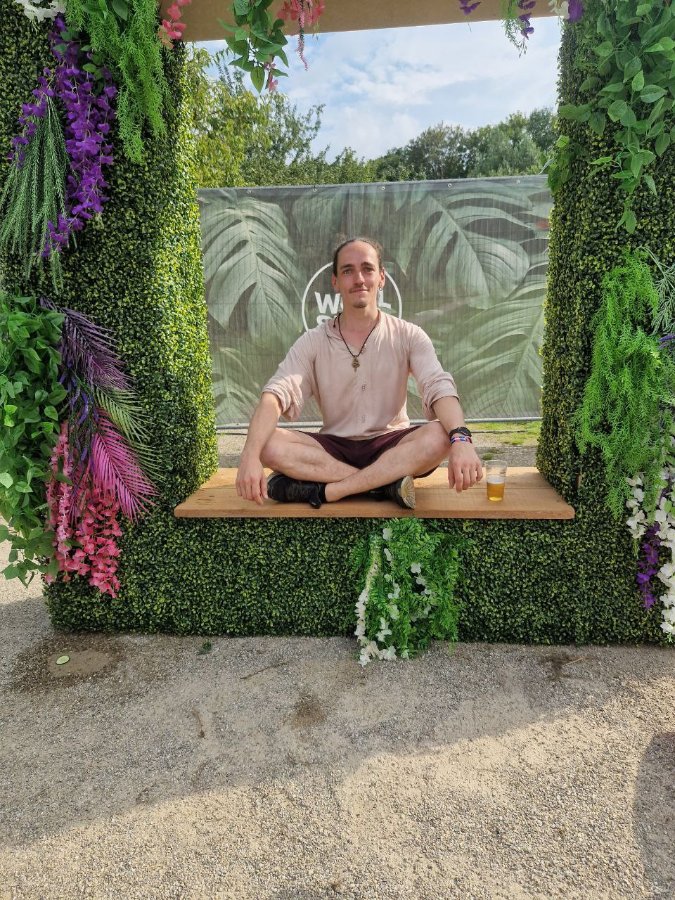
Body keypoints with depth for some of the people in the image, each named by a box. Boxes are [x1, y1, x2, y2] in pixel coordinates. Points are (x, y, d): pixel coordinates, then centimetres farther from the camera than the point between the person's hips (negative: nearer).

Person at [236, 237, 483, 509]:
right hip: (334, 448, 1)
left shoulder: (407, 336, -3)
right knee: (270, 444, -26)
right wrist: (250, 455, -34)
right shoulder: (313, 342, -2)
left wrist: (461, 439, -40)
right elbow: (276, 394, -15)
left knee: (439, 436, -31)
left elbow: (439, 387, -18)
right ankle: (386, 483, -24)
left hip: (391, 445, 0)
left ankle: (322, 490, -29)